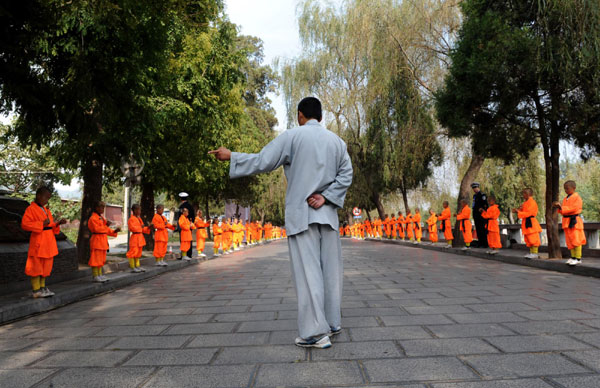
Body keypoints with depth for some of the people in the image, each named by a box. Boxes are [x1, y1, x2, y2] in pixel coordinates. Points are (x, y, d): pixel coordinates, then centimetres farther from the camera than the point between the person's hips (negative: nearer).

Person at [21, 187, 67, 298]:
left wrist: (58, 223, 4)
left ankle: (42, 288, 21)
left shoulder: (46, 210, 18)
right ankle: (36, 291, 4)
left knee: (46, 266, 12)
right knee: (36, 266, -2)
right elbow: (24, 224, -18)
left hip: (48, 243, 8)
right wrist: (42, 224, -20)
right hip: (38, 242, -8)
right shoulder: (31, 209, -7)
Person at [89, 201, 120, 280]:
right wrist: (105, 225, -21)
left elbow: (106, 230, 19)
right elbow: (97, 229, -21)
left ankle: (100, 274, 20)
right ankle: (95, 276, -1)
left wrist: (114, 231, 6)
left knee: (101, 258, 13)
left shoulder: (102, 218, 19)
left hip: (103, 241, 9)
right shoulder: (93, 218, -10)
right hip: (96, 240, -9)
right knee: (96, 258, -5)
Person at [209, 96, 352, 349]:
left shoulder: (292, 136, -3)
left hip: (301, 213, -4)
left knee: (308, 271, -4)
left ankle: (316, 332, -3)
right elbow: (346, 175, 5)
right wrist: (326, 197, -2)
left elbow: (262, 162, -4)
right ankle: (333, 323, 21)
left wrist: (230, 156, 8)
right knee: (330, 269, 11)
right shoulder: (336, 141, 11)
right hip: (328, 213, 5)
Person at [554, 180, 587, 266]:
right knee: (569, 240, 8)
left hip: (574, 221, -7)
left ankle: (578, 258, -3)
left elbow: (574, 208, -18)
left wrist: (562, 207, -19)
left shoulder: (577, 197, -7)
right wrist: (559, 207, -4)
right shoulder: (565, 199, 15)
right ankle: (573, 257, 14)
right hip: (566, 221, 7)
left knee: (576, 240, -6)